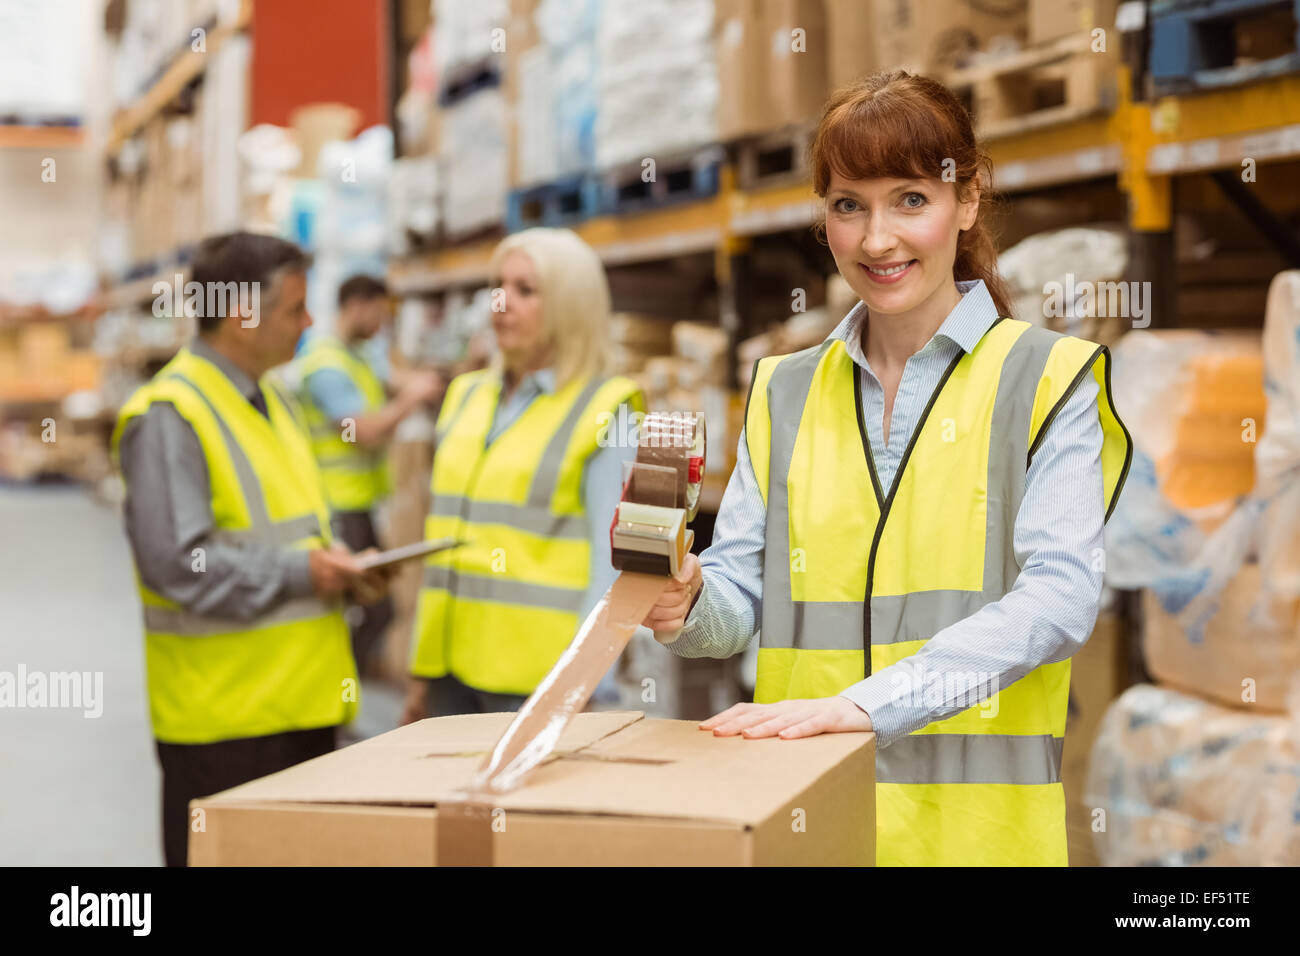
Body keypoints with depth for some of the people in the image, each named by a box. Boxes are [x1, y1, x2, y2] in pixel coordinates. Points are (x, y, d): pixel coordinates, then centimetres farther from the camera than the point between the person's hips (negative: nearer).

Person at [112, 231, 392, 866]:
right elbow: (177, 564, -22)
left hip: (302, 701, 9)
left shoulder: (275, 402, 15)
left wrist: (339, 564, 5)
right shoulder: (167, 417, -14)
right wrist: (299, 572, -17)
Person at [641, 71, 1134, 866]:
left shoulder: (1048, 380, -1)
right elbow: (740, 598, 6)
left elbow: (1059, 597, -14)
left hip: (975, 820, -3)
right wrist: (687, 607, -18)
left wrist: (867, 702, -25)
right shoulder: (784, 393, 11)